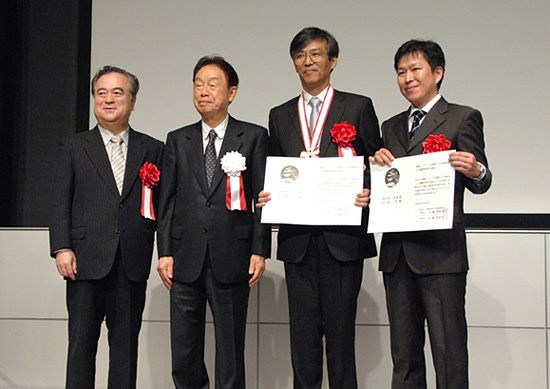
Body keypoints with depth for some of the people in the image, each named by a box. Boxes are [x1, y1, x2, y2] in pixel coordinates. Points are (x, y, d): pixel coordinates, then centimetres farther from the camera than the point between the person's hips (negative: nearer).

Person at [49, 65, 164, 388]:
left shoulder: (152, 150, 11)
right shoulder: (74, 148, 10)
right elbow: (60, 202, 4)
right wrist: (62, 248, -7)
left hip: (133, 264, 1)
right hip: (86, 263, -1)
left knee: (126, 342, 6)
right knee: (82, 341, 3)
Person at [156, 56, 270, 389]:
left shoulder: (254, 137, 4)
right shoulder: (178, 140, 12)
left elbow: (263, 198, 1)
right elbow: (167, 200, 10)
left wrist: (259, 251, -6)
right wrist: (165, 252, 2)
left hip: (231, 260, -2)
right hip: (185, 260, 3)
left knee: (231, 354, 4)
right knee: (183, 355, 7)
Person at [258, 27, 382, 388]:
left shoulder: (358, 107, 6)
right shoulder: (280, 115, 15)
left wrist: (371, 193, -13)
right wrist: (267, 197, -2)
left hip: (343, 238, -3)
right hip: (298, 240, 3)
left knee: (341, 332, 0)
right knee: (303, 333, 6)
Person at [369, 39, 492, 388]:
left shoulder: (464, 118, 3)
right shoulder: (391, 127, 20)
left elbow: (479, 184, -2)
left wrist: (475, 171, -25)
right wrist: (377, 165, -1)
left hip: (441, 252, -5)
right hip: (397, 253, 6)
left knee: (448, 349, -5)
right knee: (403, 352, 11)